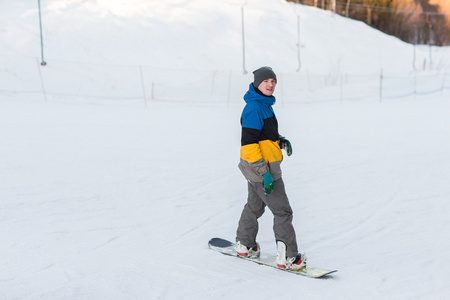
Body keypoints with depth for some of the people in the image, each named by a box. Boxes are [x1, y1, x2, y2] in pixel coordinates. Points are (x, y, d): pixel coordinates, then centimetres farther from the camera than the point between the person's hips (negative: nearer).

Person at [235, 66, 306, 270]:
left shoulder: (264, 105, 11)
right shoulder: (254, 108, -21)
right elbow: (248, 142, -26)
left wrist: (280, 141, 9)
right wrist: (264, 172, -28)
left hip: (256, 168, 11)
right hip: (260, 168, -11)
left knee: (255, 205, 24)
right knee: (282, 211, -7)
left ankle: (244, 245, 39)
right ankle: (288, 257, -3)